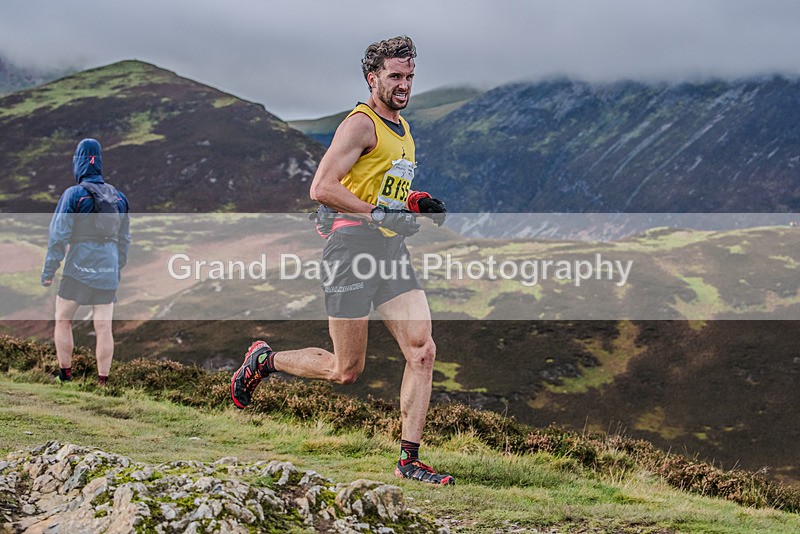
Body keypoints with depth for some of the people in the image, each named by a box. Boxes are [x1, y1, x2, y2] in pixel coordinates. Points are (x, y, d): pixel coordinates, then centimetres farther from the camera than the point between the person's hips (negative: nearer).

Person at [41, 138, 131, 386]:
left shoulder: (73, 195, -8)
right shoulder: (118, 197, 8)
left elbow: (59, 236, -11)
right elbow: (124, 239, 14)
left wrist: (48, 272, -5)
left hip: (77, 272, -4)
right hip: (107, 273, 4)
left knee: (63, 321, 12)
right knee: (103, 328, 4)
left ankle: (65, 375, 11)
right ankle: (103, 381, 3)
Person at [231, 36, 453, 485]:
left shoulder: (402, 127, 19)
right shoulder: (361, 124, -9)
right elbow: (322, 188, -18)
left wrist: (416, 202, 14)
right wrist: (381, 214, -22)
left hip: (393, 250, 8)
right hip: (354, 246, -8)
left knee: (423, 352, -6)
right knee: (347, 371, -2)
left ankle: (409, 459, 0)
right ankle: (264, 360, 22)